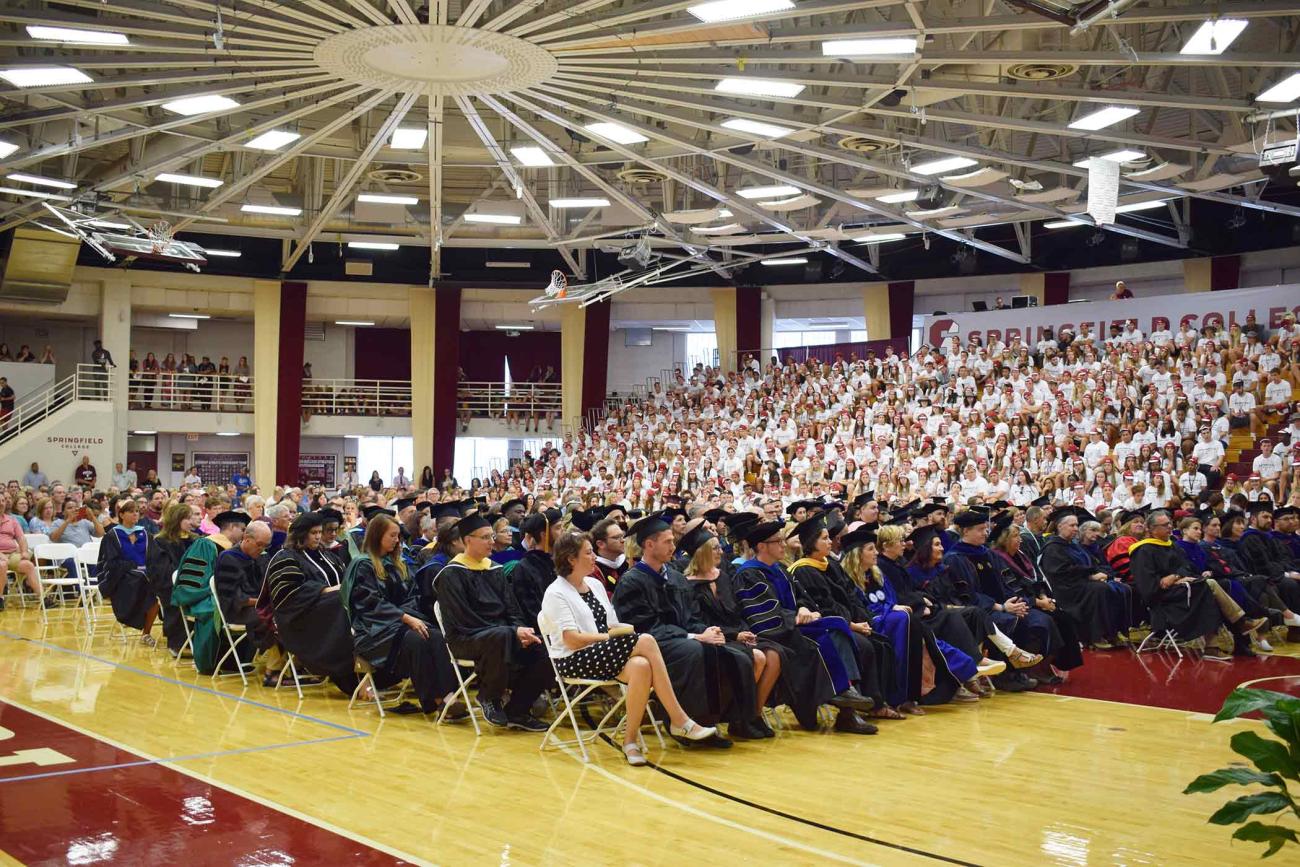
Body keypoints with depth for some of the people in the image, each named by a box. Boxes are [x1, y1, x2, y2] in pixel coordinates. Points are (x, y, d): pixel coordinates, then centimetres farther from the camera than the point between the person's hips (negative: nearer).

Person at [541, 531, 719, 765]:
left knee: (641, 666, -31)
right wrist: (611, 637, -15)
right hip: (573, 660, -7)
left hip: (604, 653, 7)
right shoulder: (555, 594, -4)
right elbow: (572, 640, -14)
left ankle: (630, 738, -24)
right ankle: (679, 720, -24)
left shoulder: (595, 584, 19)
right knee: (646, 641, -28)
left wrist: (621, 630, -6)